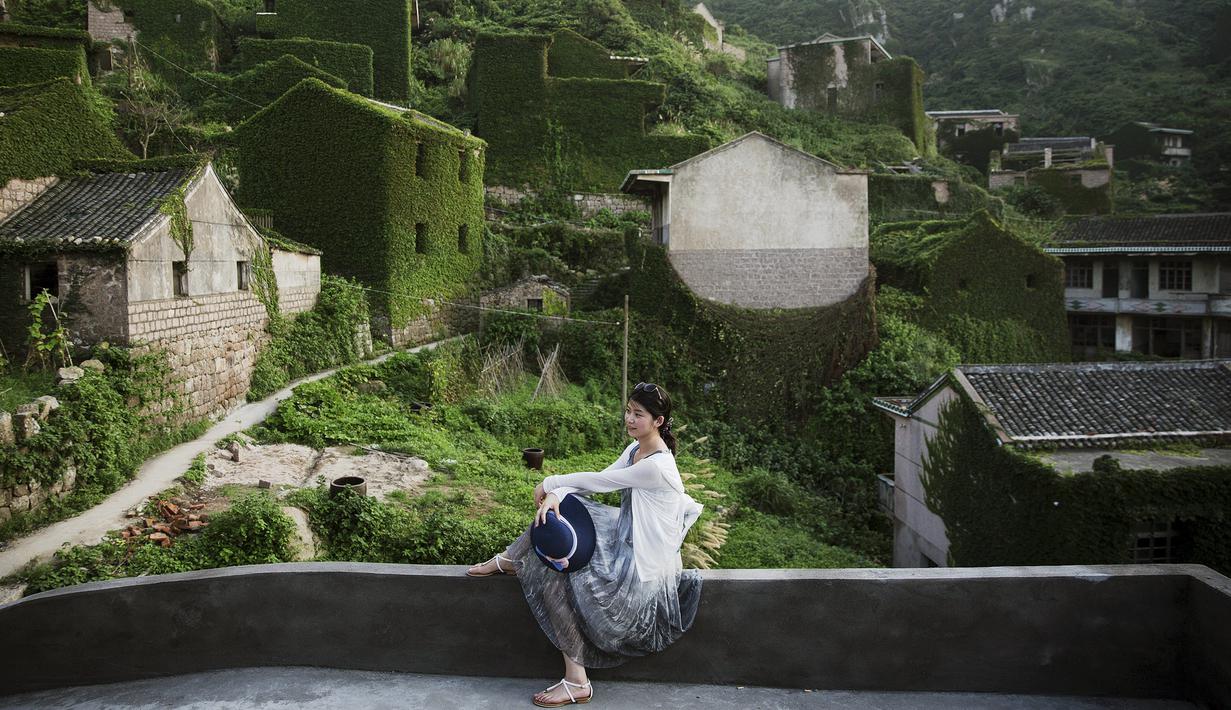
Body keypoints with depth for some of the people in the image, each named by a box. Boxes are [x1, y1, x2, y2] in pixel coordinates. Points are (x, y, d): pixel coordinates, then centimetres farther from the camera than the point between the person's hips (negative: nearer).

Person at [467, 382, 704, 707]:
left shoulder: (656, 466, -25)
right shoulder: (636, 449, 3)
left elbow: (597, 481, -19)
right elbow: (597, 480, 1)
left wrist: (550, 483, -6)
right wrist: (555, 494, -17)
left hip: (641, 564, -9)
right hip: (626, 537, 9)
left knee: (554, 577, -15)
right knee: (559, 508, 2)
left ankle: (576, 682, -6)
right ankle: (509, 560, 15)